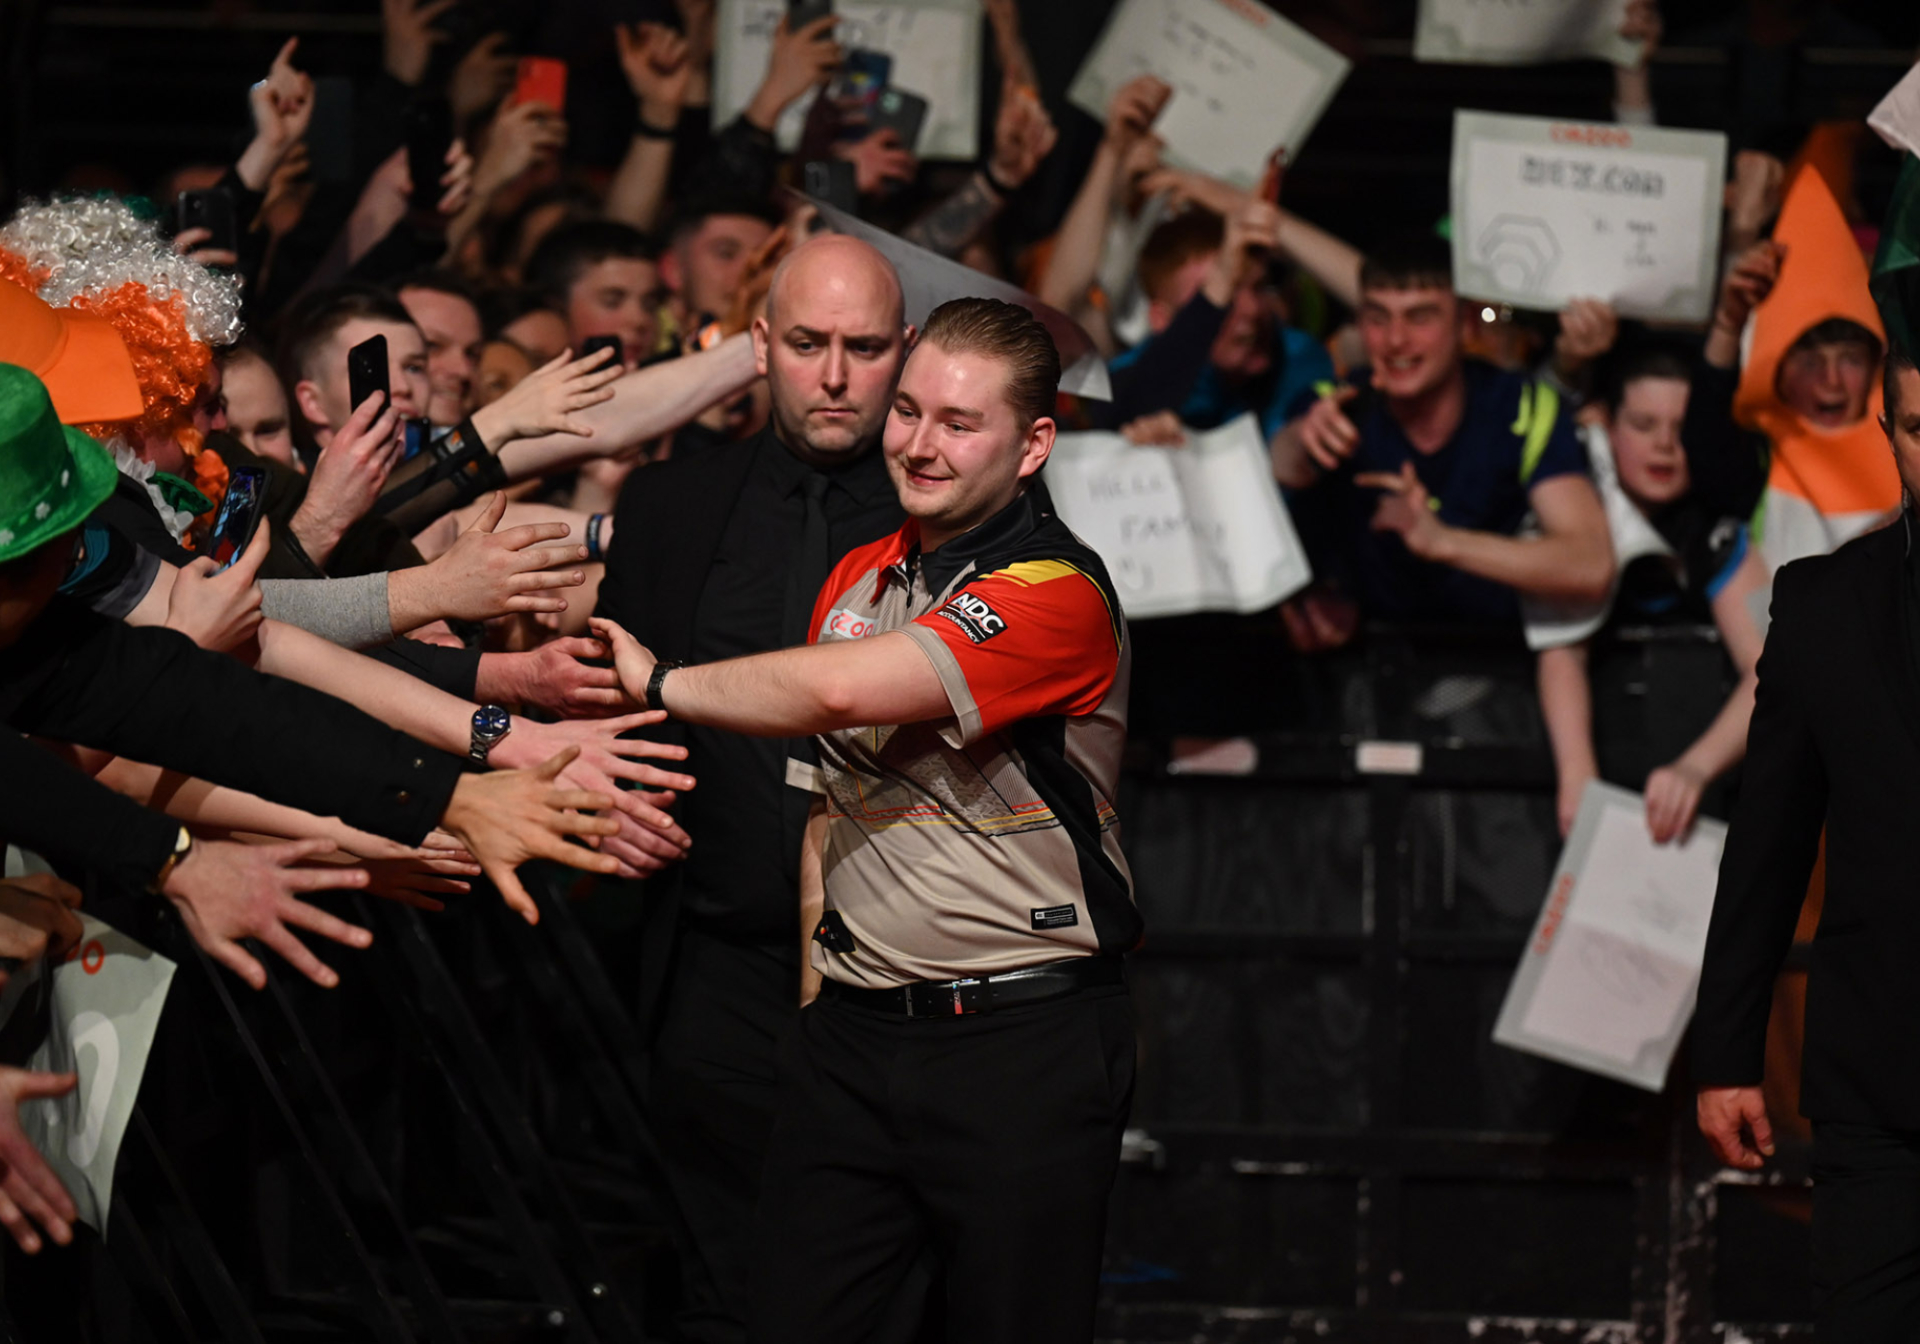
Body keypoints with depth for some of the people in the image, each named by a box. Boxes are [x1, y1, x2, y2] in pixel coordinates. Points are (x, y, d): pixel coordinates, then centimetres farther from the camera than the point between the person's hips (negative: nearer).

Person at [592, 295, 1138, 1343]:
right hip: (854, 1025, 7)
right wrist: (819, 972, 15)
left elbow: (838, 690, -24)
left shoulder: (1057, 596, -14)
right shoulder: (860, 576, 12)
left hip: (1021, 1046, -6)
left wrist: (661, 683, -11)